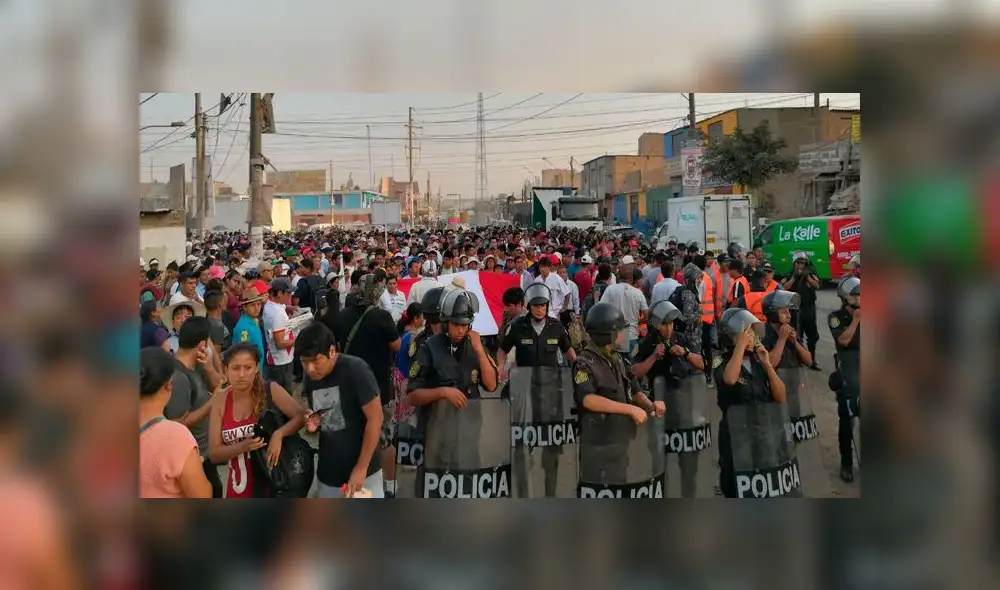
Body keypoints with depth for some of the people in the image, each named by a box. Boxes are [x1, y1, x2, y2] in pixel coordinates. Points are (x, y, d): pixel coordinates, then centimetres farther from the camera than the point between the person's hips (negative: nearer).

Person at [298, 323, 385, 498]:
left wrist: (361, 467, -17)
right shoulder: (311, 378, 0)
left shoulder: (355, 370, -19)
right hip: (328, 471, 6)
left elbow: (375, 419, -17)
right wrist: (313, 423, -10)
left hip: (361, 469, -6)